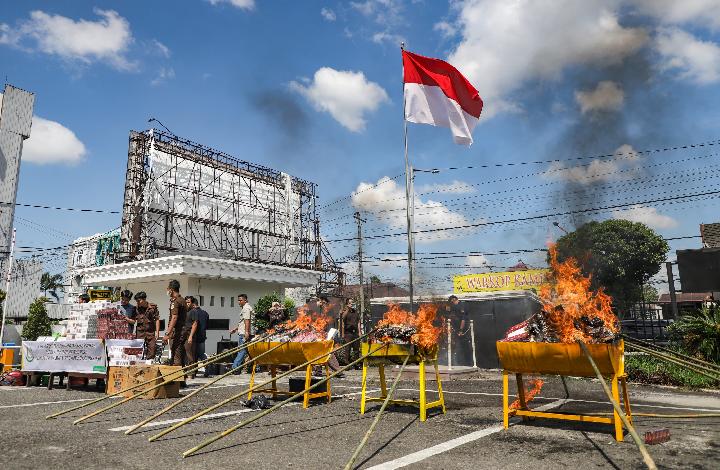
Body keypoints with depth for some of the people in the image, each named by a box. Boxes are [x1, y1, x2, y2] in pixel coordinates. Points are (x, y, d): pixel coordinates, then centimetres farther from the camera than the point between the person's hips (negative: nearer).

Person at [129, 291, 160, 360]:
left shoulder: (153, 307, -2)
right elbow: (133, 321, 5)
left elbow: (157, 320, 2)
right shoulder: (136, 308, 4)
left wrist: (157, 332, -3)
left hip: (151, 332, -1)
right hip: (140, 332, 1)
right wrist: (126, 319, -16)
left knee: (151, 353, -1)